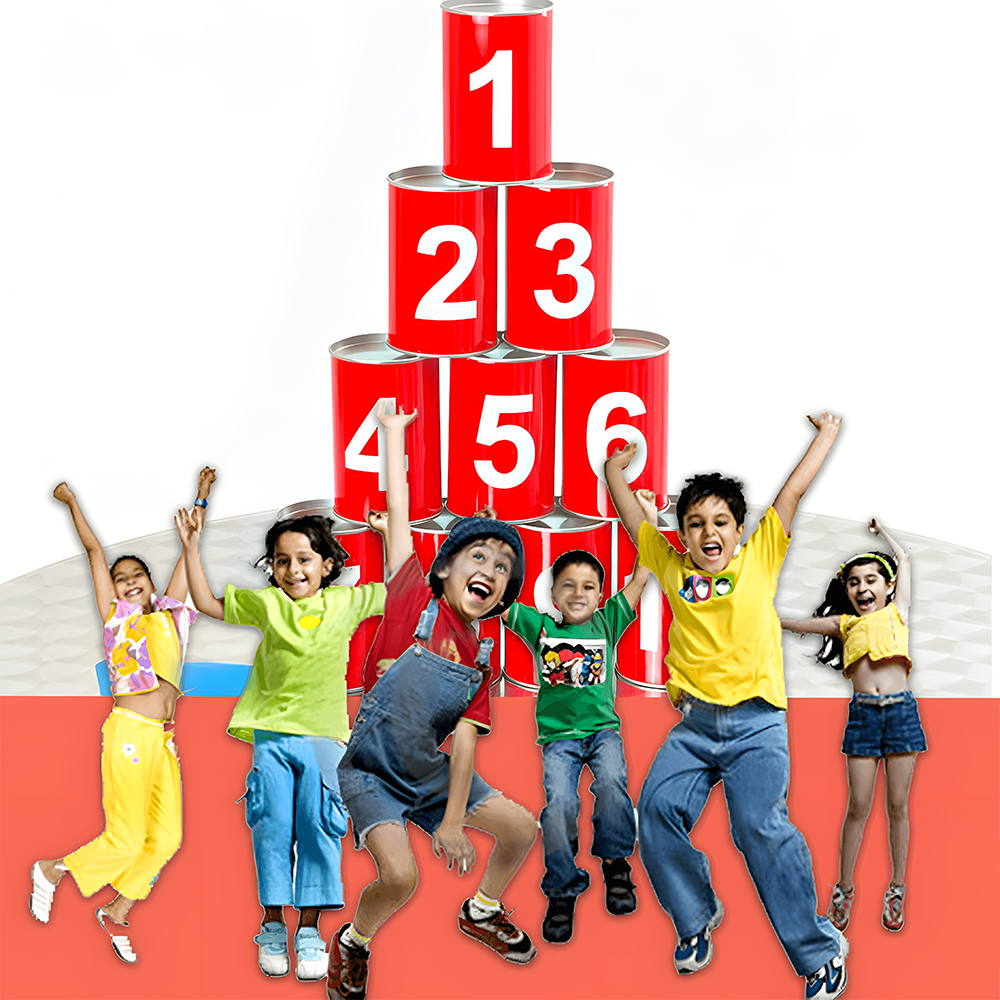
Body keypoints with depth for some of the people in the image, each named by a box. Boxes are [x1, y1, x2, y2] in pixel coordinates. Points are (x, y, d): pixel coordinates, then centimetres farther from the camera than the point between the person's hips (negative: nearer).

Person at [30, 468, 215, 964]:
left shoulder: (169, 613, 17)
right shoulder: (116, 616, 7)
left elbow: (189, 552, 23)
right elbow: (95, 550, 11)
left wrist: (201, 498, 26)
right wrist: (70, 502, 18)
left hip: (163, 740, 5)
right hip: (129, 731, -5)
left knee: (166, 837, -2)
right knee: (126, 840, -7)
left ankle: (116, 912, 16)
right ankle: (51, 871, 16)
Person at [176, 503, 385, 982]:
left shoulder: (346, 603, 4)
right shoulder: (266, 604, 5)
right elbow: (206, 603, 14)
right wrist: (191, 549, 9)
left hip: (323, 736, -1)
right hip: (271, 734, 1)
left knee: (318, 827, -4)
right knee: (272, 827, -2)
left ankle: (309, 930, 1)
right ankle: (273, 926, 7)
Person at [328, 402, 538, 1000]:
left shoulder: (481, 657, 1)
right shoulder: (414, 599, -11)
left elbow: (465, 741, -4)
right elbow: (398, 506, -9)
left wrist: (453, 821, -13)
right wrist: (392, 431, 0)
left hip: (432, 773, 6)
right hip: (372, 772, -6)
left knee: (522, 828, 8)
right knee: (400, 877, -24)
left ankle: (483, 911, 37)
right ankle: (352, 944, 7)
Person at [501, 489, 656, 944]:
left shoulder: (606, 624, 7)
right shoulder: (540, 627, 7)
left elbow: (641, 576, 4)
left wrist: (649, 519, -1)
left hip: (603, 729, 0)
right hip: (558, 736, 0)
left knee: (611, 783, -30)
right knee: (559, 803, -24)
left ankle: (615, 863, -7)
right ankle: (562, 889, -7)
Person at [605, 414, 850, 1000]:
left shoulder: (759, 559, 10)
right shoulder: (673, 568, 14)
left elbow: (795, 491, 12)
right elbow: (629, 512, 22)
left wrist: (826, 436, 20)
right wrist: (616, 467, 34)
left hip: (756, 723, -3)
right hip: (694, 725, 3)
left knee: (763, 826, -19)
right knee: (658, 808, -17)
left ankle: (820, 952, -13)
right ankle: (697, 916, 7)